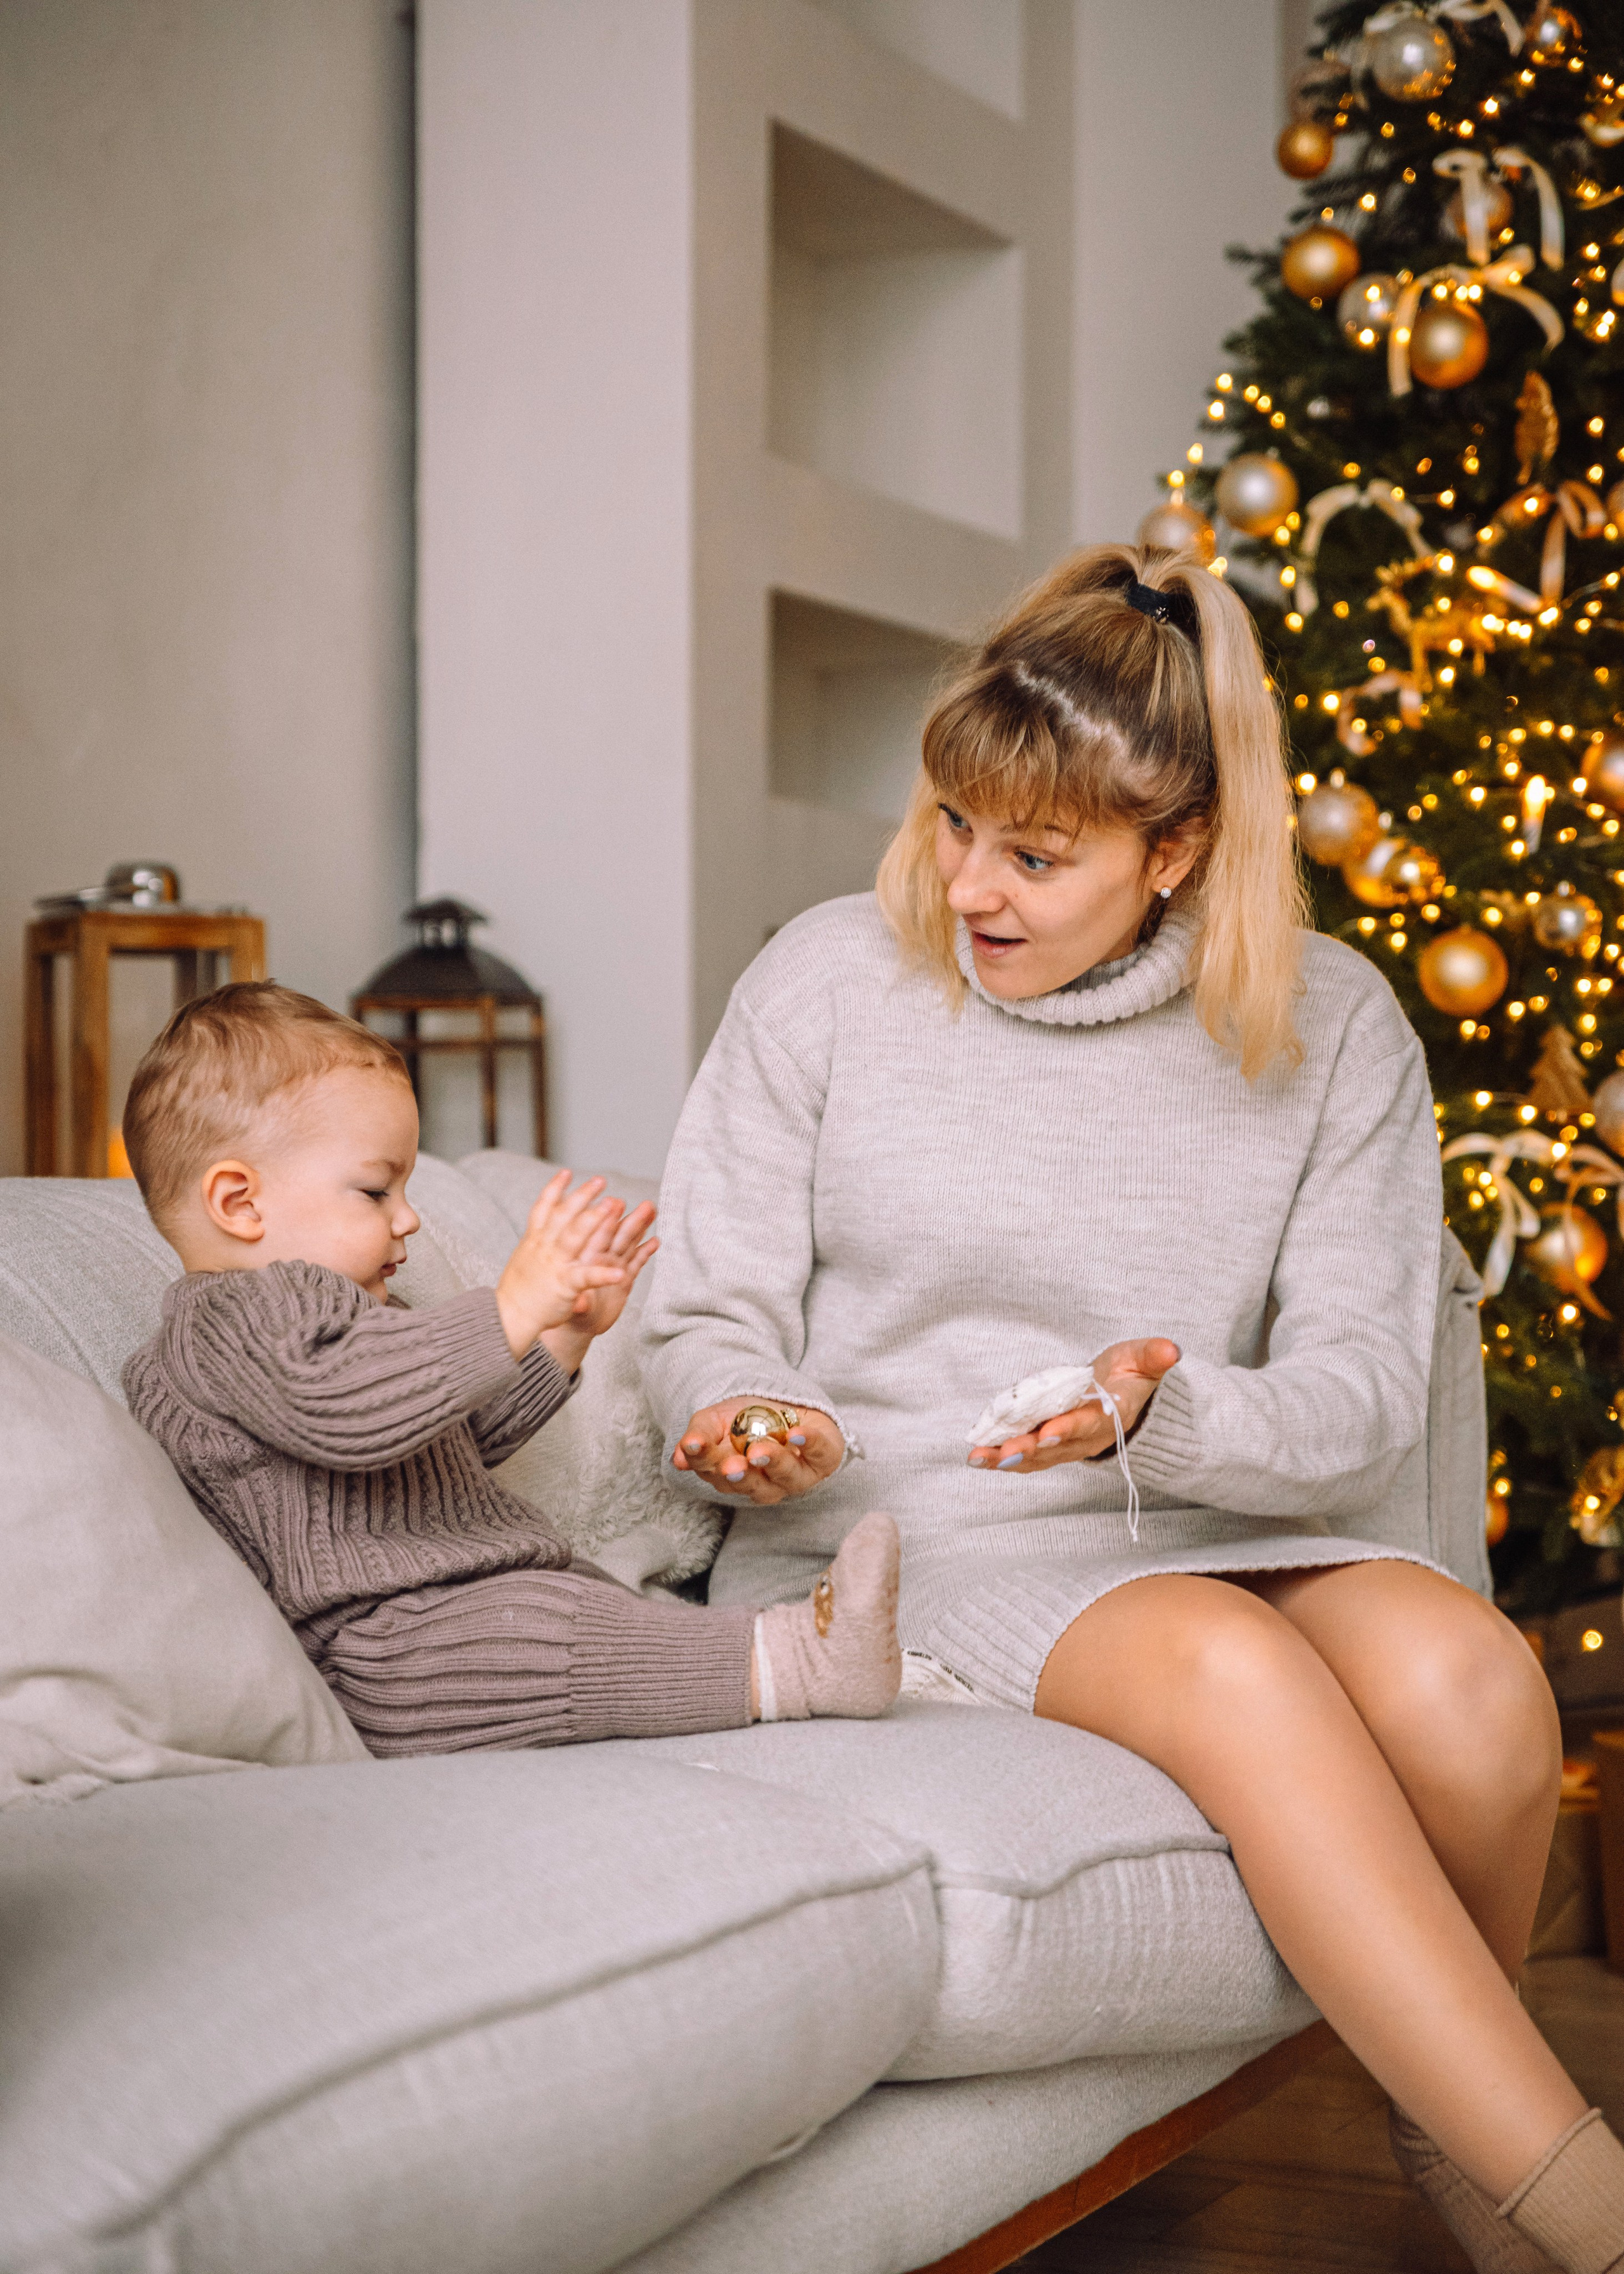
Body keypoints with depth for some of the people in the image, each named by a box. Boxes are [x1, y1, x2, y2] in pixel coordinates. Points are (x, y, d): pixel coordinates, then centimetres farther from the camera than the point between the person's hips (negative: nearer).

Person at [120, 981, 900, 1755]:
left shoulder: (334, 1310, 26)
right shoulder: (232, 1321, -11)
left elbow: (465, 1436, 36)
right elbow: (348, 1412, -32)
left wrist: (567, 1334, 23)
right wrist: (515, 1309, -33)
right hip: (389, 1659, -12)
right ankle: (792, 1667, -38)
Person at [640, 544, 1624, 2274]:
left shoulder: (1327, 1028, 3)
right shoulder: (829, 982, 0)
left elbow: (1362, 1397, -3)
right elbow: (710, 1322, 4)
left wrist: (1169, 1415, -24)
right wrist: (751, 1429, -20)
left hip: (1191, 1529, 3)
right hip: (879, 1545, -2)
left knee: (1469, 1677, -28)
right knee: (1234, 1668, -33)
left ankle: (1450, 2122, 1)